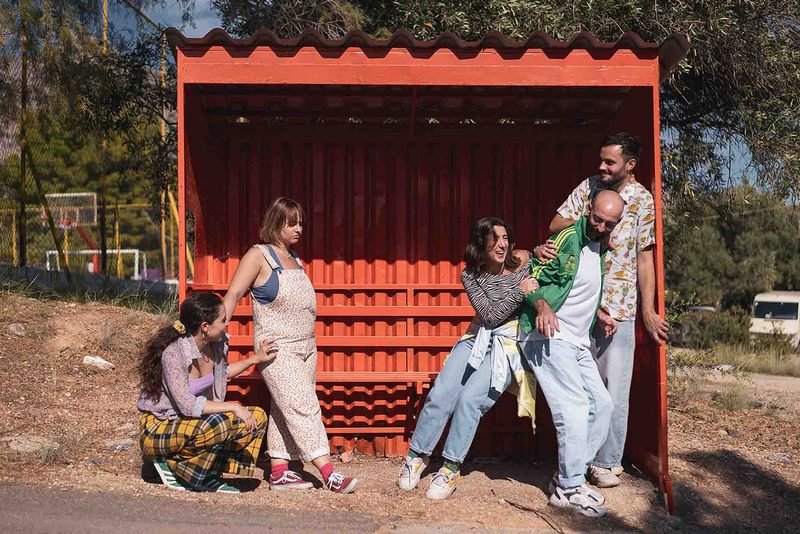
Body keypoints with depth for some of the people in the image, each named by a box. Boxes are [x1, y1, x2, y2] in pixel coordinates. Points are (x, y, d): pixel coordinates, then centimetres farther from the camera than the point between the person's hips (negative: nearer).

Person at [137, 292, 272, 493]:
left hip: (189, 422, 8)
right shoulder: (173, 353, -26)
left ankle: (206, 476, -2)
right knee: (220, 423, -34)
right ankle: (172, 464, -9)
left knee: (257, 417, -3)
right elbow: (187, 405, -31)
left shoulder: (217, 344, -4)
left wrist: (255, 359, 12)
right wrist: (233, 407, -26)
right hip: (157, 428, -8)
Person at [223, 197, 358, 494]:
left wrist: (310, 344, 16)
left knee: (285, 410, 11)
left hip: (306, 346, 8)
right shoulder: (258, 255, -6)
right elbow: (233, 294, -11)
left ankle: (279, 472, 17)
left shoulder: (294, 258, 15)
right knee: (303, 408, -11)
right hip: (277, 348, -8)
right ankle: (329, 474, -12)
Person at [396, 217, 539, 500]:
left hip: (510, 342, -2)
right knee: (440, 393, -9)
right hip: (478, 338, 3)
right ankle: (417, 456, 10)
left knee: (470, 398, -20)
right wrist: (519, 292, -18)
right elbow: (490, 315, -10)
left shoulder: (523, 261, -3)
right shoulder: (470, 275, -1)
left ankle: (451, 468, -7)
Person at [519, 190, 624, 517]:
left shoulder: (601, 246, 15)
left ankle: (567, 479, 11)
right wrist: (542, 306, -34)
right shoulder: (568, 239, -11)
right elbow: (532, 278, -17)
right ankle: (571, 488, -6)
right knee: (574, 406, -16)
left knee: (602, 404, 6)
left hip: (578, 343, 9)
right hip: (548, 336, -9)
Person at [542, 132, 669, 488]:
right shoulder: (590, 186, 6)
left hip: (618, 308, -3)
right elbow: (556, 224, 4)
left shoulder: (642, 200, -4)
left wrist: (649, 311, -6)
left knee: (614, 387, 0)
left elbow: (645, 259, -4)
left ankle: (608, 462, 13)